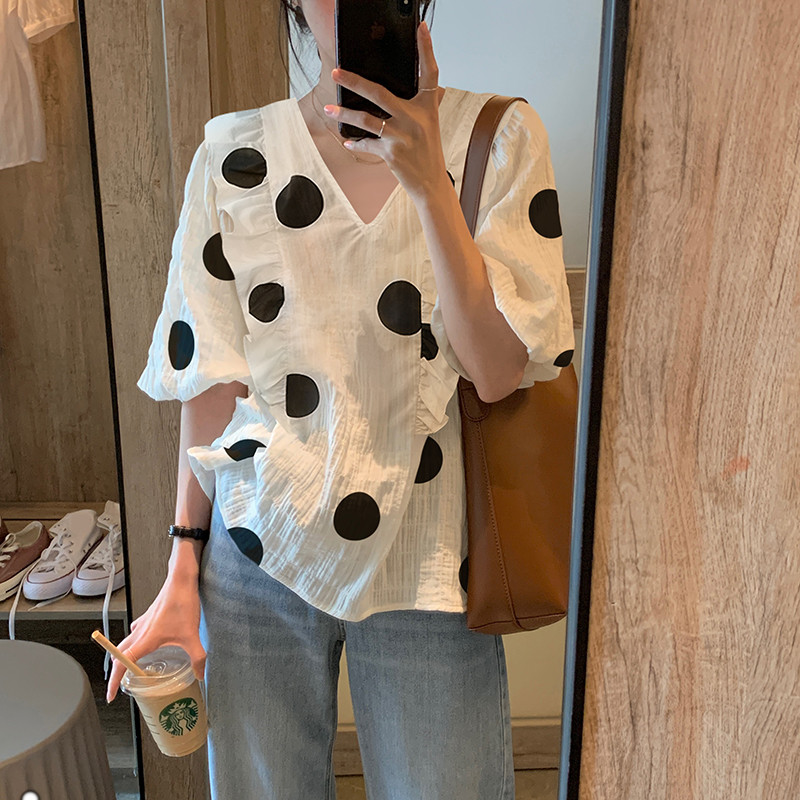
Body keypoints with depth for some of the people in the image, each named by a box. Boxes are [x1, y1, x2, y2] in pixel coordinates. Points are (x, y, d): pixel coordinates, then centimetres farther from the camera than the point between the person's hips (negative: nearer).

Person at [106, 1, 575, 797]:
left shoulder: (498, 139, -4)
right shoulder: (234, 154, -1)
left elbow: (497, 370, -12)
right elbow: (210, 382, 1)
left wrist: (426, 177, -21)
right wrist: (183, 576, 2)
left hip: (421, 560, 0)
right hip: (257, 552, 1)